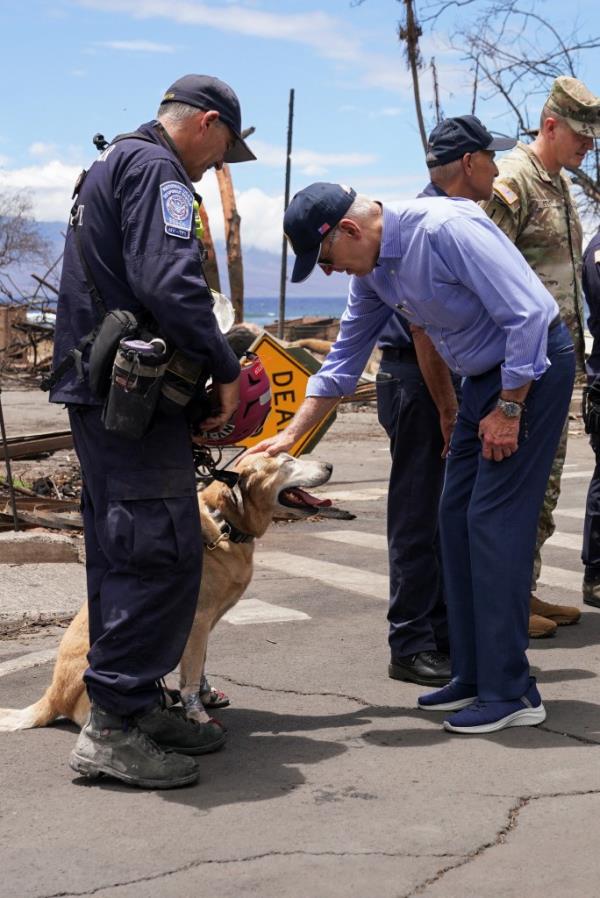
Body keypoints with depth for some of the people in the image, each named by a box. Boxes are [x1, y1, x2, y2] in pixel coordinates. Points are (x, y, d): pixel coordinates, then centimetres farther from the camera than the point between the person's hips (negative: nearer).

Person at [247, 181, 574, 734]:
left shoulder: (445, 229, -24)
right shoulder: (371, 273, 4)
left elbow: (527, 315, -24)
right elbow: (344, 360, 14)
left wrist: (509, 408, -19)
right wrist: (292, 434, 11)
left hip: (533, 365, -9)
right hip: (484, 375, 9)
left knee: (495, 520, -11)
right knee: (457, 518, 7)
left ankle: (509, 692, -6)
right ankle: (473, 677, 15)